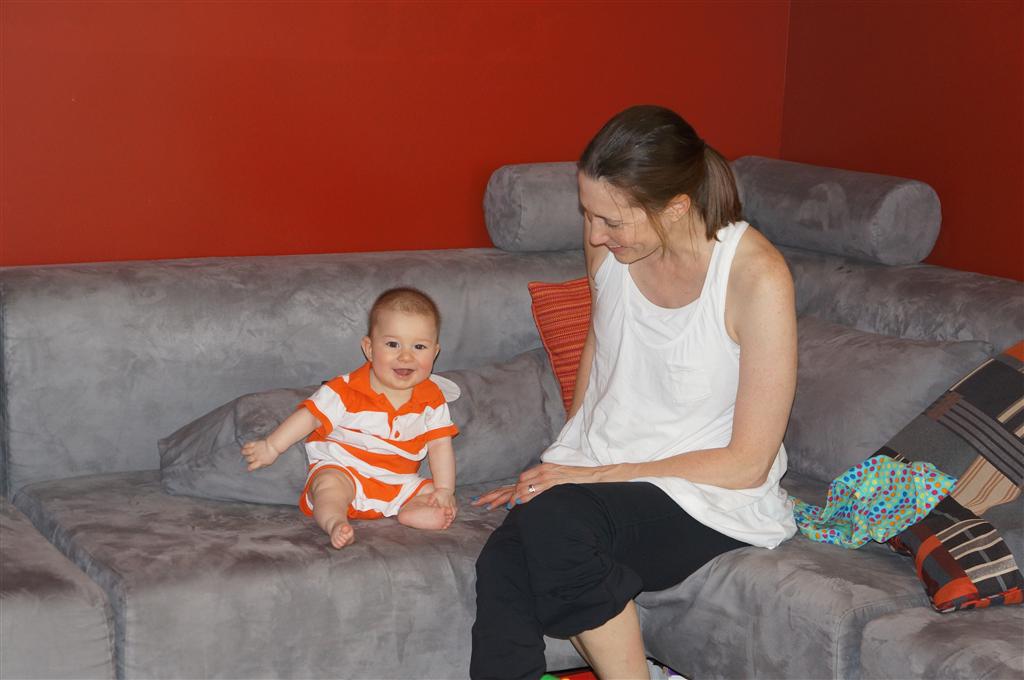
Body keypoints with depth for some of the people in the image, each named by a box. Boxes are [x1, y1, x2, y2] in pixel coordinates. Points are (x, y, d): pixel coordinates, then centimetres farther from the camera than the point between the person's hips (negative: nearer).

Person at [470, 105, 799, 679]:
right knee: (502, 563, -28)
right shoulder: (610, 243, -3)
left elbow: (747, 463, -15)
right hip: (605, 477, 5)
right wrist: (563, 464, 9)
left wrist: (596, 475, -18)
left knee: (552, 518, -34)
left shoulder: (758, 278, -20)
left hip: (712, 498, -5)